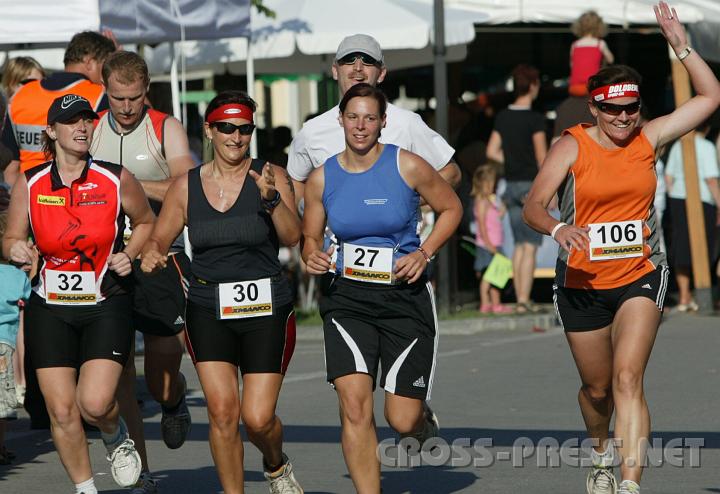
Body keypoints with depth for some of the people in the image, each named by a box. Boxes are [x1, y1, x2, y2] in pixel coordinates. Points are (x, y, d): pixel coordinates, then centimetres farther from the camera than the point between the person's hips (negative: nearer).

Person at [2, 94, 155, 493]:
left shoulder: (116, 180, -4)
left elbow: (146, 222, 14)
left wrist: (128, 254, -4)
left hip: (106, 306, -2)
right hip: (50, 308, 2)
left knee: (95, 403, -17)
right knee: (61, 410, -2)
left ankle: (116, 436, 19)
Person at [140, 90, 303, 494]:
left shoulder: (271, 176, -1)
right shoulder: (186, 186, 6)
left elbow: (292, 237, -13)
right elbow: (159, 239, 14)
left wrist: (271, 199, -29)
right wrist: (152, 255, -9)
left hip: (267, 309, -2)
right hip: (208, 309, 2)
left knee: (258, 418, -6)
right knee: (222, 410, -10)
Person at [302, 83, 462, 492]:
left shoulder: (407, 166, -6)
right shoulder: (322, 178, 3)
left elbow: (451, 208, 7)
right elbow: (310, 236, 16)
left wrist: (424, 253, -6)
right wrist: (313, 257, -7)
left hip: (406, 296, -2)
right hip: (349, 299, 2)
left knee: (402, 420, -2)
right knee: (354, 405, -17)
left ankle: (422, 423, 37)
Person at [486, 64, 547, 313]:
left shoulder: (503, 117, 7)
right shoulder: (535, 119, -12)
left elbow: (492, 151, 8)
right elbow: (542, 157, -12)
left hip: (512, 184, 6)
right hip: (532, 184, -6)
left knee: (519, 244, 12)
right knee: (530, 246, -5)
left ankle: (520, 299, 11)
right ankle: (523, 300, -11)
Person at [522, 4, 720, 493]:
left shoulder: (647, 139, 1)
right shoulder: (573, 146, -6)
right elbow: (534, 205, -13)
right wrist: (558, 229, -35)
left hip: (641, 275, 0)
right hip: (582, 282, 0)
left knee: (628, 379, -18)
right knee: (597, 387, 15)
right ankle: (602, 453, 47)